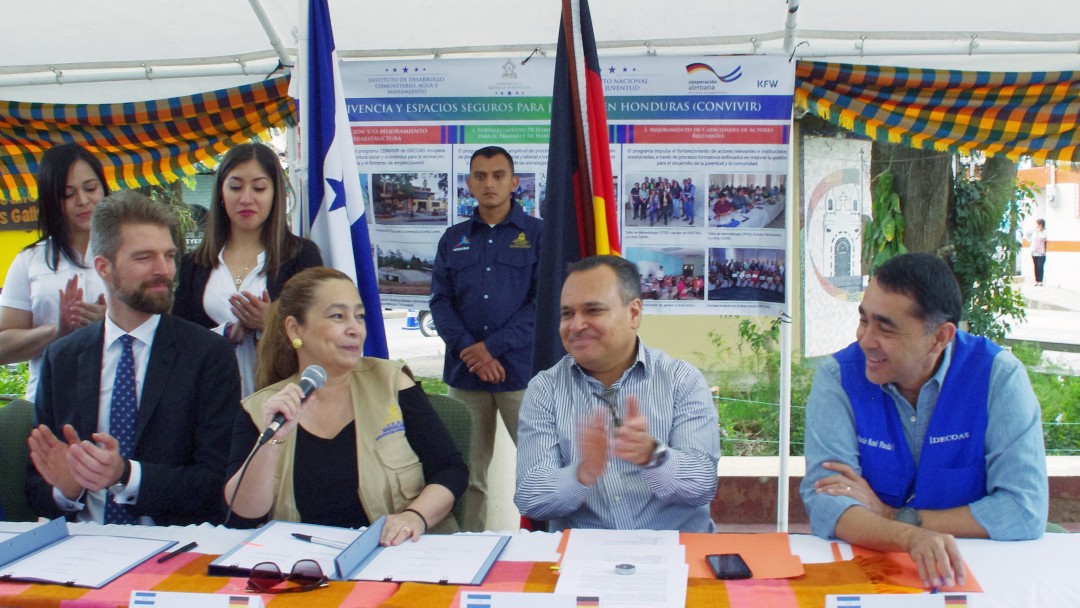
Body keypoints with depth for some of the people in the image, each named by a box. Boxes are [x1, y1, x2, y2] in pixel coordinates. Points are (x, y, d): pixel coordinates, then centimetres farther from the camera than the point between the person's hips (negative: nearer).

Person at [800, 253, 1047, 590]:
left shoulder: (998, 376, -10)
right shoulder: (838, 378, -10)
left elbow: (1026, 511, -16)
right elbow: (824, 501, -19)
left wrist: (893, 516, -16)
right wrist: (910, 538, -37)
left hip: (967, 570, 0)